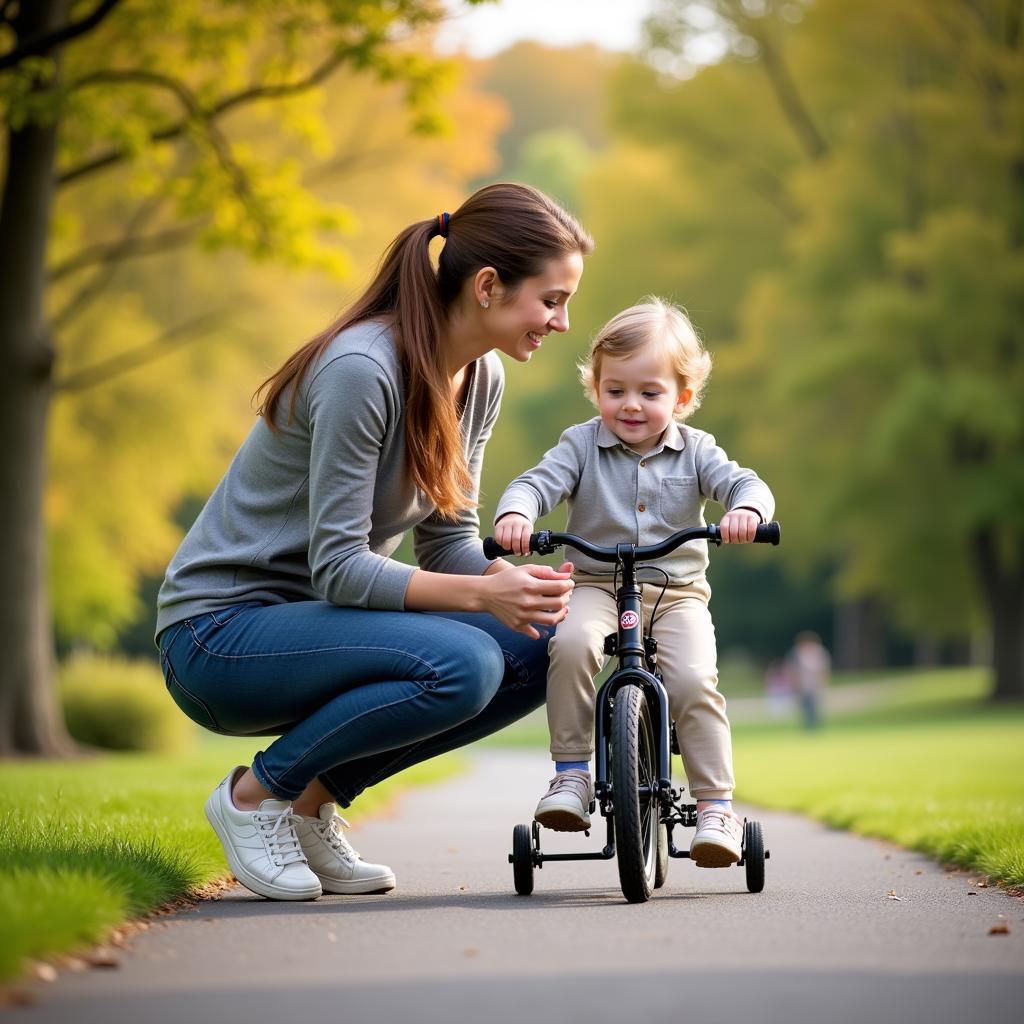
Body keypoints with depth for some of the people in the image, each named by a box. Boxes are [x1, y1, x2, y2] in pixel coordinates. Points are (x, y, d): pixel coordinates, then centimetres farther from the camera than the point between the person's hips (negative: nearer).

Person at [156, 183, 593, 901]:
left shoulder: (481, 378, 3)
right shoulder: (362, 369, -24)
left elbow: (449, 537, 5)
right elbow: (337, 567, -24)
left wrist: (517, 584, -16)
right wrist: (482, 594, -34)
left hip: (306, 622, 9)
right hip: (220, 633, -9)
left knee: (531, 654, -9)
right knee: (461, 665, -29)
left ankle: (314, 798, 3)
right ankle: (258, 792, -8)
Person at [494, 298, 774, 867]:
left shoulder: (695, 451, 4)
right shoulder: (582, 445, 3)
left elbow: (744, 483, -8)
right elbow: (537, 483, -9)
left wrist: (747, 510, -34)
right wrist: (515, 514, -33)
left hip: (677, 593, 0)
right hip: (597, 587, 0)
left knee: (694, 681, -25)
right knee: (571, 641, -33)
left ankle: (716, 805, -13)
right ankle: (572, 772, -21)